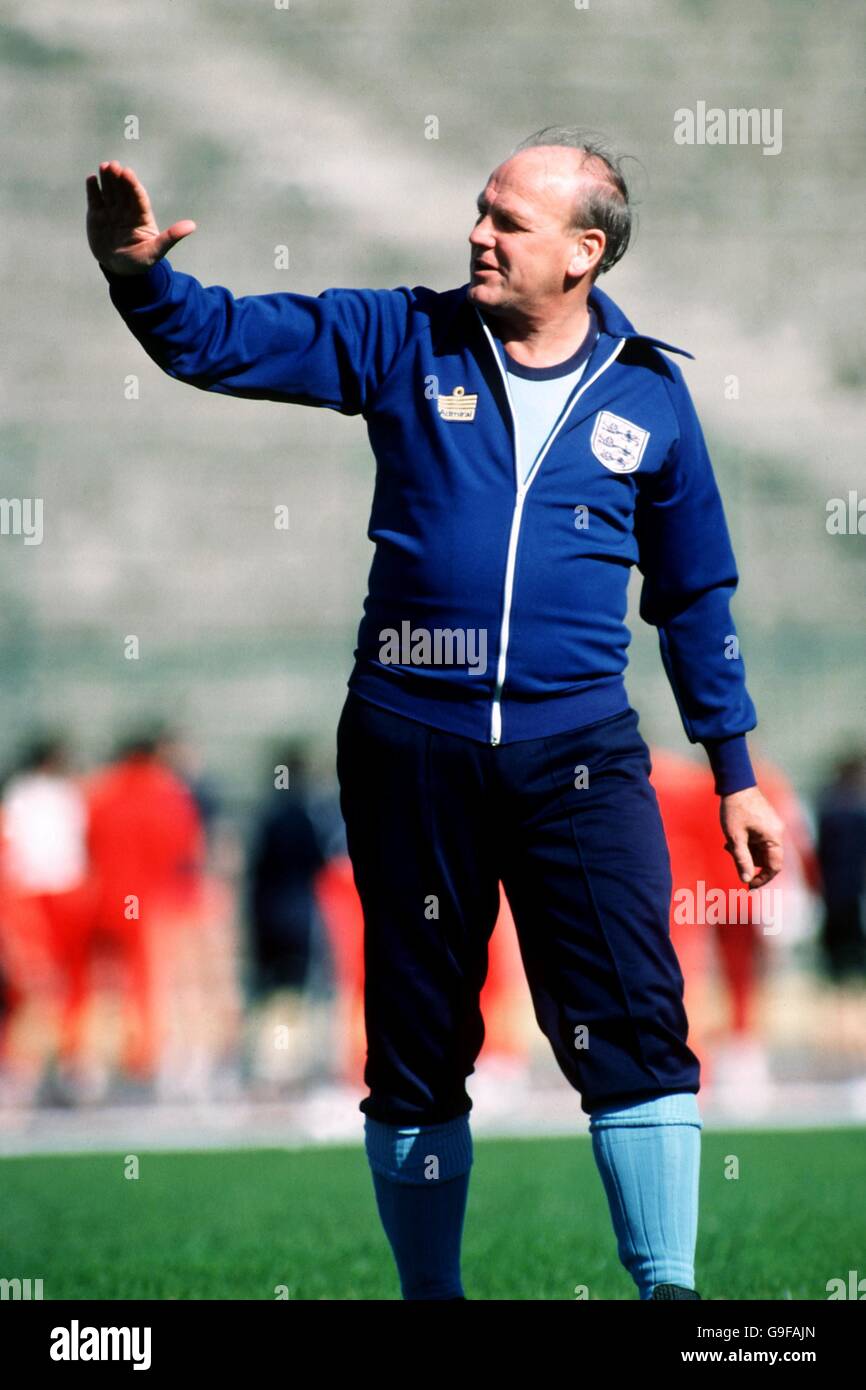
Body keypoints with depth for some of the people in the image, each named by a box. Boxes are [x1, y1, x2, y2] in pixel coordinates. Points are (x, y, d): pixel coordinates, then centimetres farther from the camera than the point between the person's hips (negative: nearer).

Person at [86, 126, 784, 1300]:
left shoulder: (648, 390, 6)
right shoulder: (407, 343, 4)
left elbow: (695, 593, 14)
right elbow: (227, 341, -1)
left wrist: (735, 771, 14)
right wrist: (140, 274, -23)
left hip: (578, 749, -1)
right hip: (411, 742, 1)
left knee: (634, 1025, -12)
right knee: (416, 1044, 8)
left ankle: (669, 1291, -7)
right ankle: (430, 1293, 21)